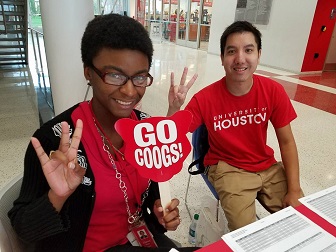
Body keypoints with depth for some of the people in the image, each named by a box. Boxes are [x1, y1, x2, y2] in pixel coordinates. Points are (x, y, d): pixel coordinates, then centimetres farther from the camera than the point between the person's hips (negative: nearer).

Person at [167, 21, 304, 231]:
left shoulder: (274, 91, -12)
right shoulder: (205, 98, -20)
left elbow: (286, 142, -4)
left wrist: (294, 190, -9)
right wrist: (174, 108, -36)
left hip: (268, 166, 4)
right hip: (228, 168, -3)